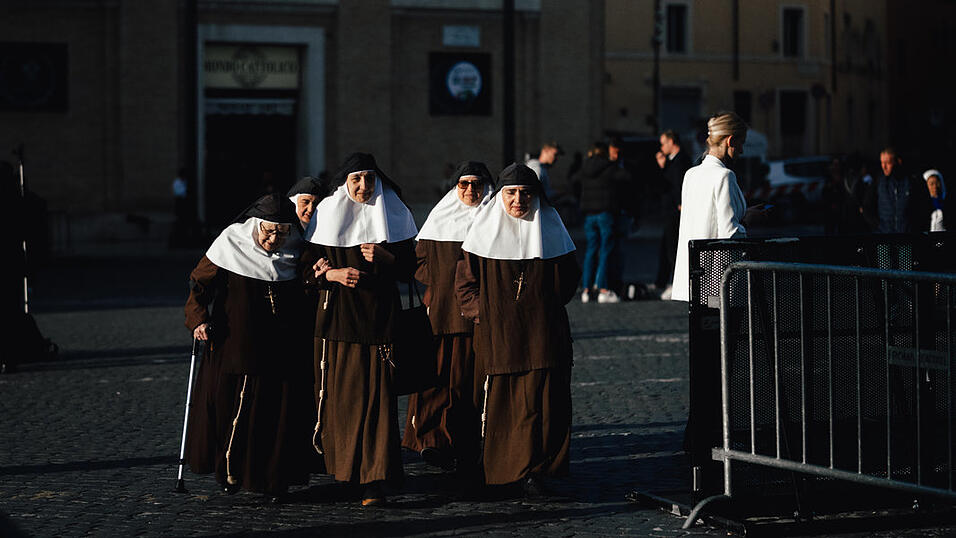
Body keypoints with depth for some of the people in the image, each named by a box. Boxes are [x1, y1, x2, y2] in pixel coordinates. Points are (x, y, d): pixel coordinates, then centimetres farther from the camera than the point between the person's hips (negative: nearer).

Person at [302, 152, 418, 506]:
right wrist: (332, 274, -12)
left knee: (375, 396, -8)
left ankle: (374, 481, -11)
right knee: (338, 394, 0)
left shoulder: (392, 215, 6)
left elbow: (409, 268, 7)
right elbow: (308, 268, 8)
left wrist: (382, 258, -10)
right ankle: (341, 464, 20)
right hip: (337, 316, 1)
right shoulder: (328, 215, 7)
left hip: (378, 317, -1)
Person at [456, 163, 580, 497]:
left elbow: (569, 277, 16)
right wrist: (482, 313, -2)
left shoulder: (550, 228, 7)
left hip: (543, 331, 1)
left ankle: (532, 470, -3)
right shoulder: (485, 231, 4)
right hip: (497, 334, -1)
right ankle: (495, 472, 8)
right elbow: (465, 281, 8)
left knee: (542, 402, -7)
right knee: (500, 403, 0)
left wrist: (546, 307, 8)